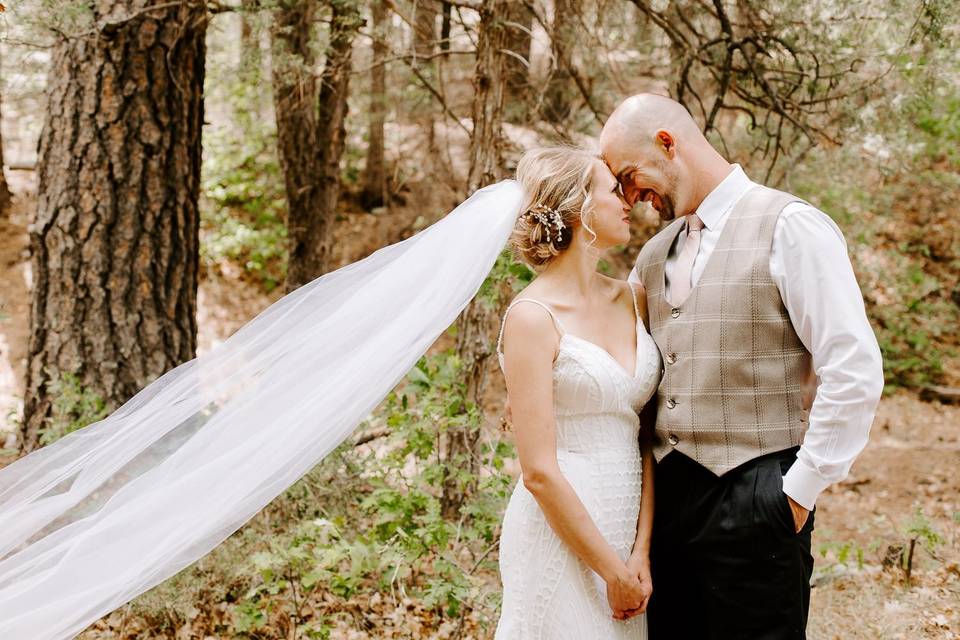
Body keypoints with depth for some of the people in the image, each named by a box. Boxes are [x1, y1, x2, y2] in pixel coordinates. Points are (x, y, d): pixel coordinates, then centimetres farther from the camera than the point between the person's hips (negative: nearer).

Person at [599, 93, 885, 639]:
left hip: (753, 499, -6)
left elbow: (856, 371, -13)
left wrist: (801, 489, -12)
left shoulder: (790, 226, -7)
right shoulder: (654, 256, 15)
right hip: (666, 494, 7)